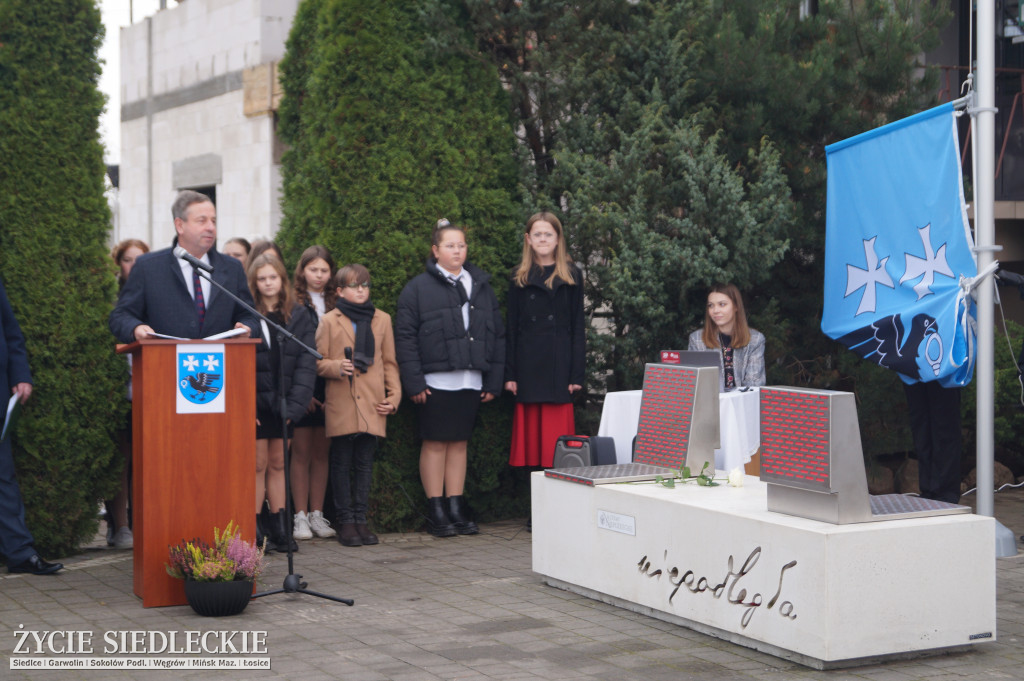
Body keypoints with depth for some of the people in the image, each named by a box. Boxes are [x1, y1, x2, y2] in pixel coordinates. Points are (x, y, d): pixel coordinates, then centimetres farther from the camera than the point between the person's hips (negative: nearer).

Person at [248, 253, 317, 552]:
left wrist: (295, 404, -9)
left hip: (284, 403, 3)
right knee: (257, 465, -3)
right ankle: (253, 528, 0)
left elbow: (306, 364, 1)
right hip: (256, 402, -3)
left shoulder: (299, 318, 7)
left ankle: (280, 528, 11)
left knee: (279, 464, 8)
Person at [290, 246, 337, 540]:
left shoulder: (336, 306, 11)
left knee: (321, 452, 7)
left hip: (329, 386, 4)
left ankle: (317, 514, 12)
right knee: (301, 452, -2)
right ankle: (301, 516, 2)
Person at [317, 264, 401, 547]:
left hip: (372, 405, 2)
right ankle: (345, 521, 7)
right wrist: (337, 367, -17)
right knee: (342, 464, 1)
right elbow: (318, 362, 3)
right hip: (341, 404, -2)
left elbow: (389, 362, 15)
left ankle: (360, 518, 11)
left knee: (365, 464, 5)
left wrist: (394, 394, 5)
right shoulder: (329, 321, 5)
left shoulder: (382, 319, 14)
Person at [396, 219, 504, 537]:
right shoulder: (418, 288, -1)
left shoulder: (481, 286, 12)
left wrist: (494, 381, 7)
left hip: (471, 381, 4)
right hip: (436, 380, -4)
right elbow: (404, 337, -4)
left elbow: (497, 335, 13)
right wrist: (414, 382, -10)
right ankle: (436, 511, 6)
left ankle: (457, 509, 14)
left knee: (460, 442, 8)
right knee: (435, 442, 0)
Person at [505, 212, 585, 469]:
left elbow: (578, 327, 5)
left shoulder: (572, 275, 7)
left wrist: (576, 375, -3)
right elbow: (511, 328, 9)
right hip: (528, 365, 1)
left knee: (557, 433, -3)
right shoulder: (520, 277, 10)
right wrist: (510, 374, 1)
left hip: (559, 363, -1)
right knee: (531, 435, 1)